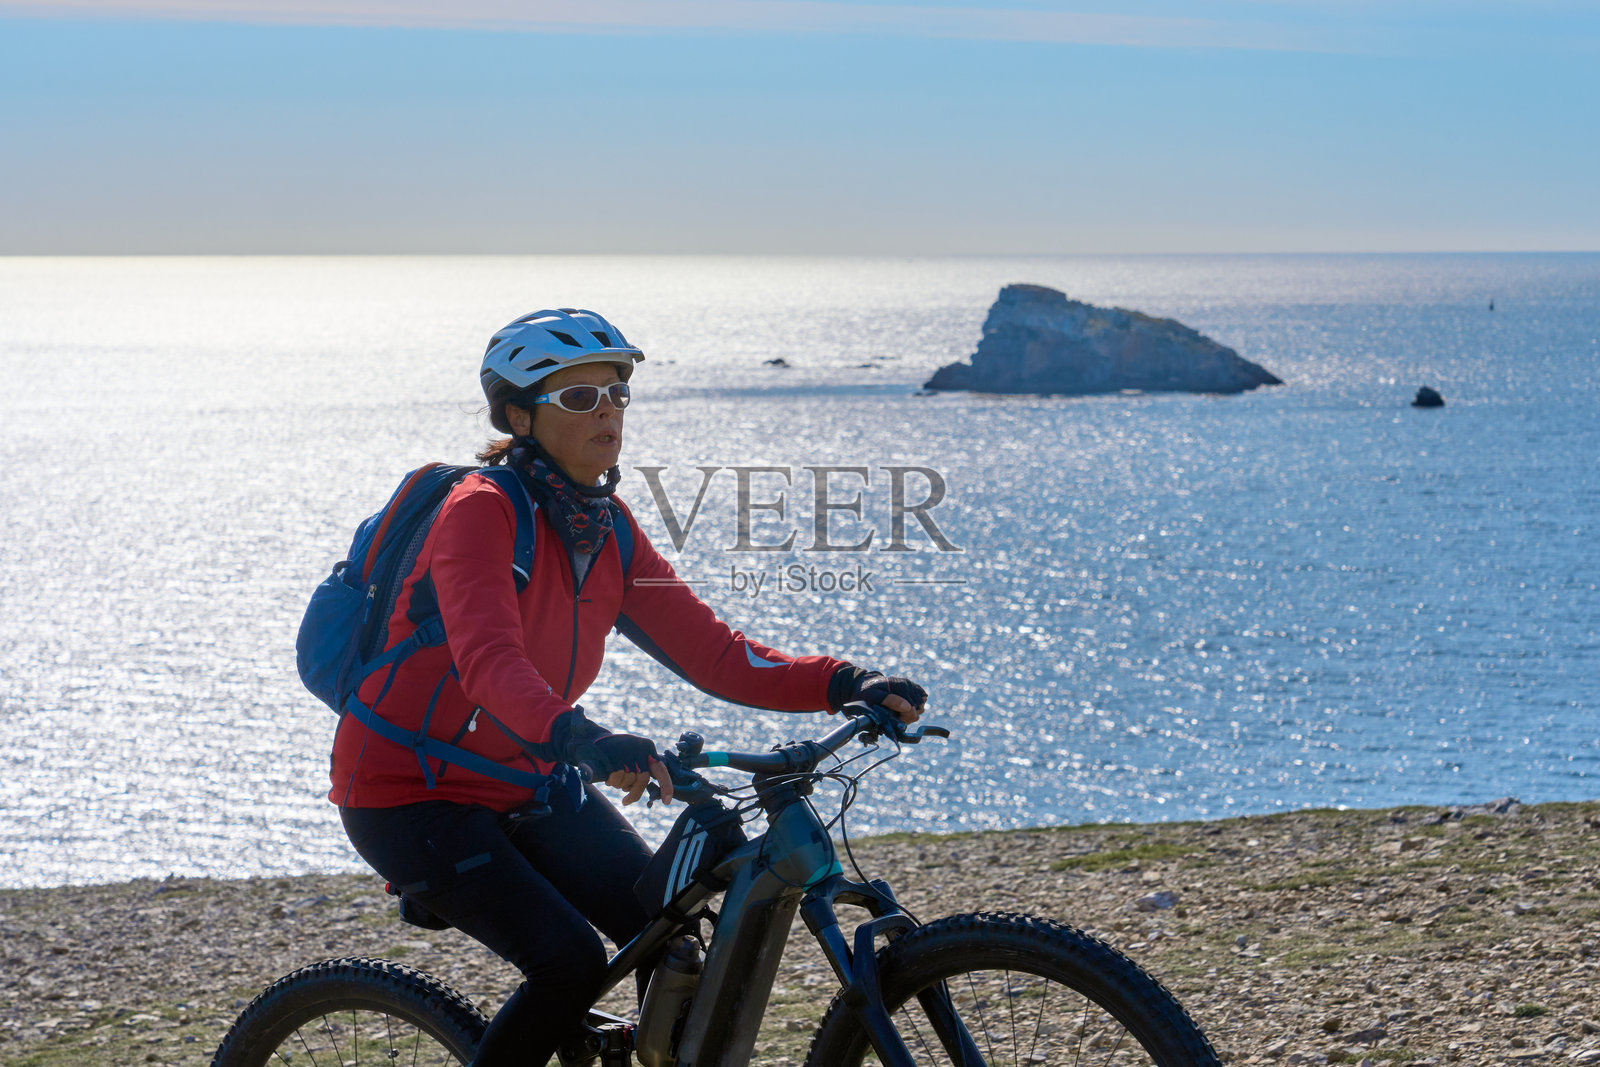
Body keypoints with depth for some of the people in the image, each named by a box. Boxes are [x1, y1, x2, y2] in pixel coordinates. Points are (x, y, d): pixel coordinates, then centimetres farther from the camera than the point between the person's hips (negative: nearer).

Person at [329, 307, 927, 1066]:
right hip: (412, 794, -7)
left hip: (526, 786, 7)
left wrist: (843, 684, -18)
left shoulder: (606, 528, 1)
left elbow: (708, 650, -4)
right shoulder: (482, 510, -21)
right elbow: (488, 658, -37)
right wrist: (581, 738, -55)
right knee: (570, 962, -21)